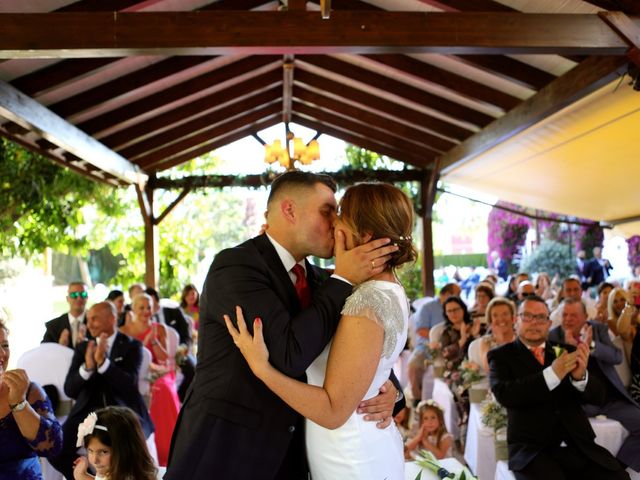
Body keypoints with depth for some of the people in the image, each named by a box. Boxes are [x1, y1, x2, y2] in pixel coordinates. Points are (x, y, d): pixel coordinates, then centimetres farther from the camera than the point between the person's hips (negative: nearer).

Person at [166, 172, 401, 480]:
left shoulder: (319, 280, 7)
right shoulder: (235, 265, -16)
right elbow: (290, 355, -27)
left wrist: (387, 388, -6)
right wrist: (343, 280, -19)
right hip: (225, 449, -7)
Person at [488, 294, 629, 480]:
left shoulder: (564, 350, 15)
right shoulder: (501, 356, 7)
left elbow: (598, 396, 10)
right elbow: (504, 394, -12)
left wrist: (581, 376, -13)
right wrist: (551, 375, -22)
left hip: (579, 446, 3)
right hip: (533, 449, -3)